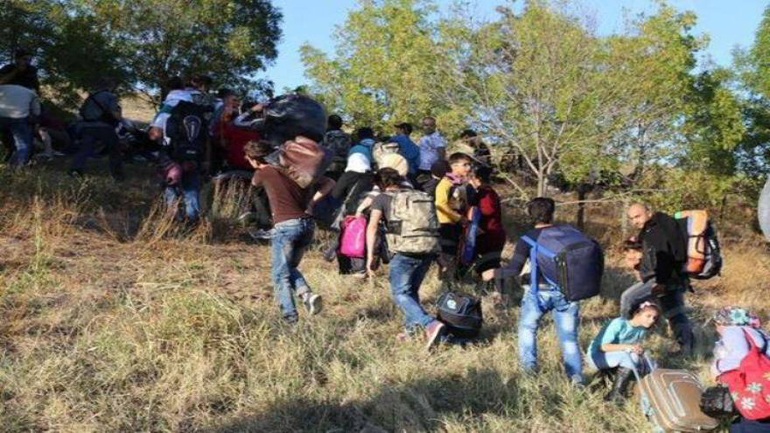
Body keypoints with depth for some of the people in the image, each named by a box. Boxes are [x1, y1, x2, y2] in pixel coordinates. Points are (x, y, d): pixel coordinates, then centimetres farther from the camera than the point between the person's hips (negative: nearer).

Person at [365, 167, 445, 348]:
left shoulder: (382, 199, 8)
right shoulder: (419, 196, 22)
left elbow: (372, 227, -4)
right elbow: (434, 223, 23)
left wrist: (370, 256, -6)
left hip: (405, 252, -5)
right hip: (428, 250, 6)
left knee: (400, 294, 2)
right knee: (412, 291, 22)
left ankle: (431, 324, -16)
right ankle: (412, 329, 21)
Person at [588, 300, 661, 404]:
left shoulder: (643, 329, -4)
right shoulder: (619, 323, -24)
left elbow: (636, 348, 1)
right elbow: (604, 346, -28)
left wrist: (639, 350, -22)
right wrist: (627, 346, -38)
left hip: (620, 360, 7)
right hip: (597, 355, -7)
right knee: (631, 356, -31)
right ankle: (615, 394, -22)